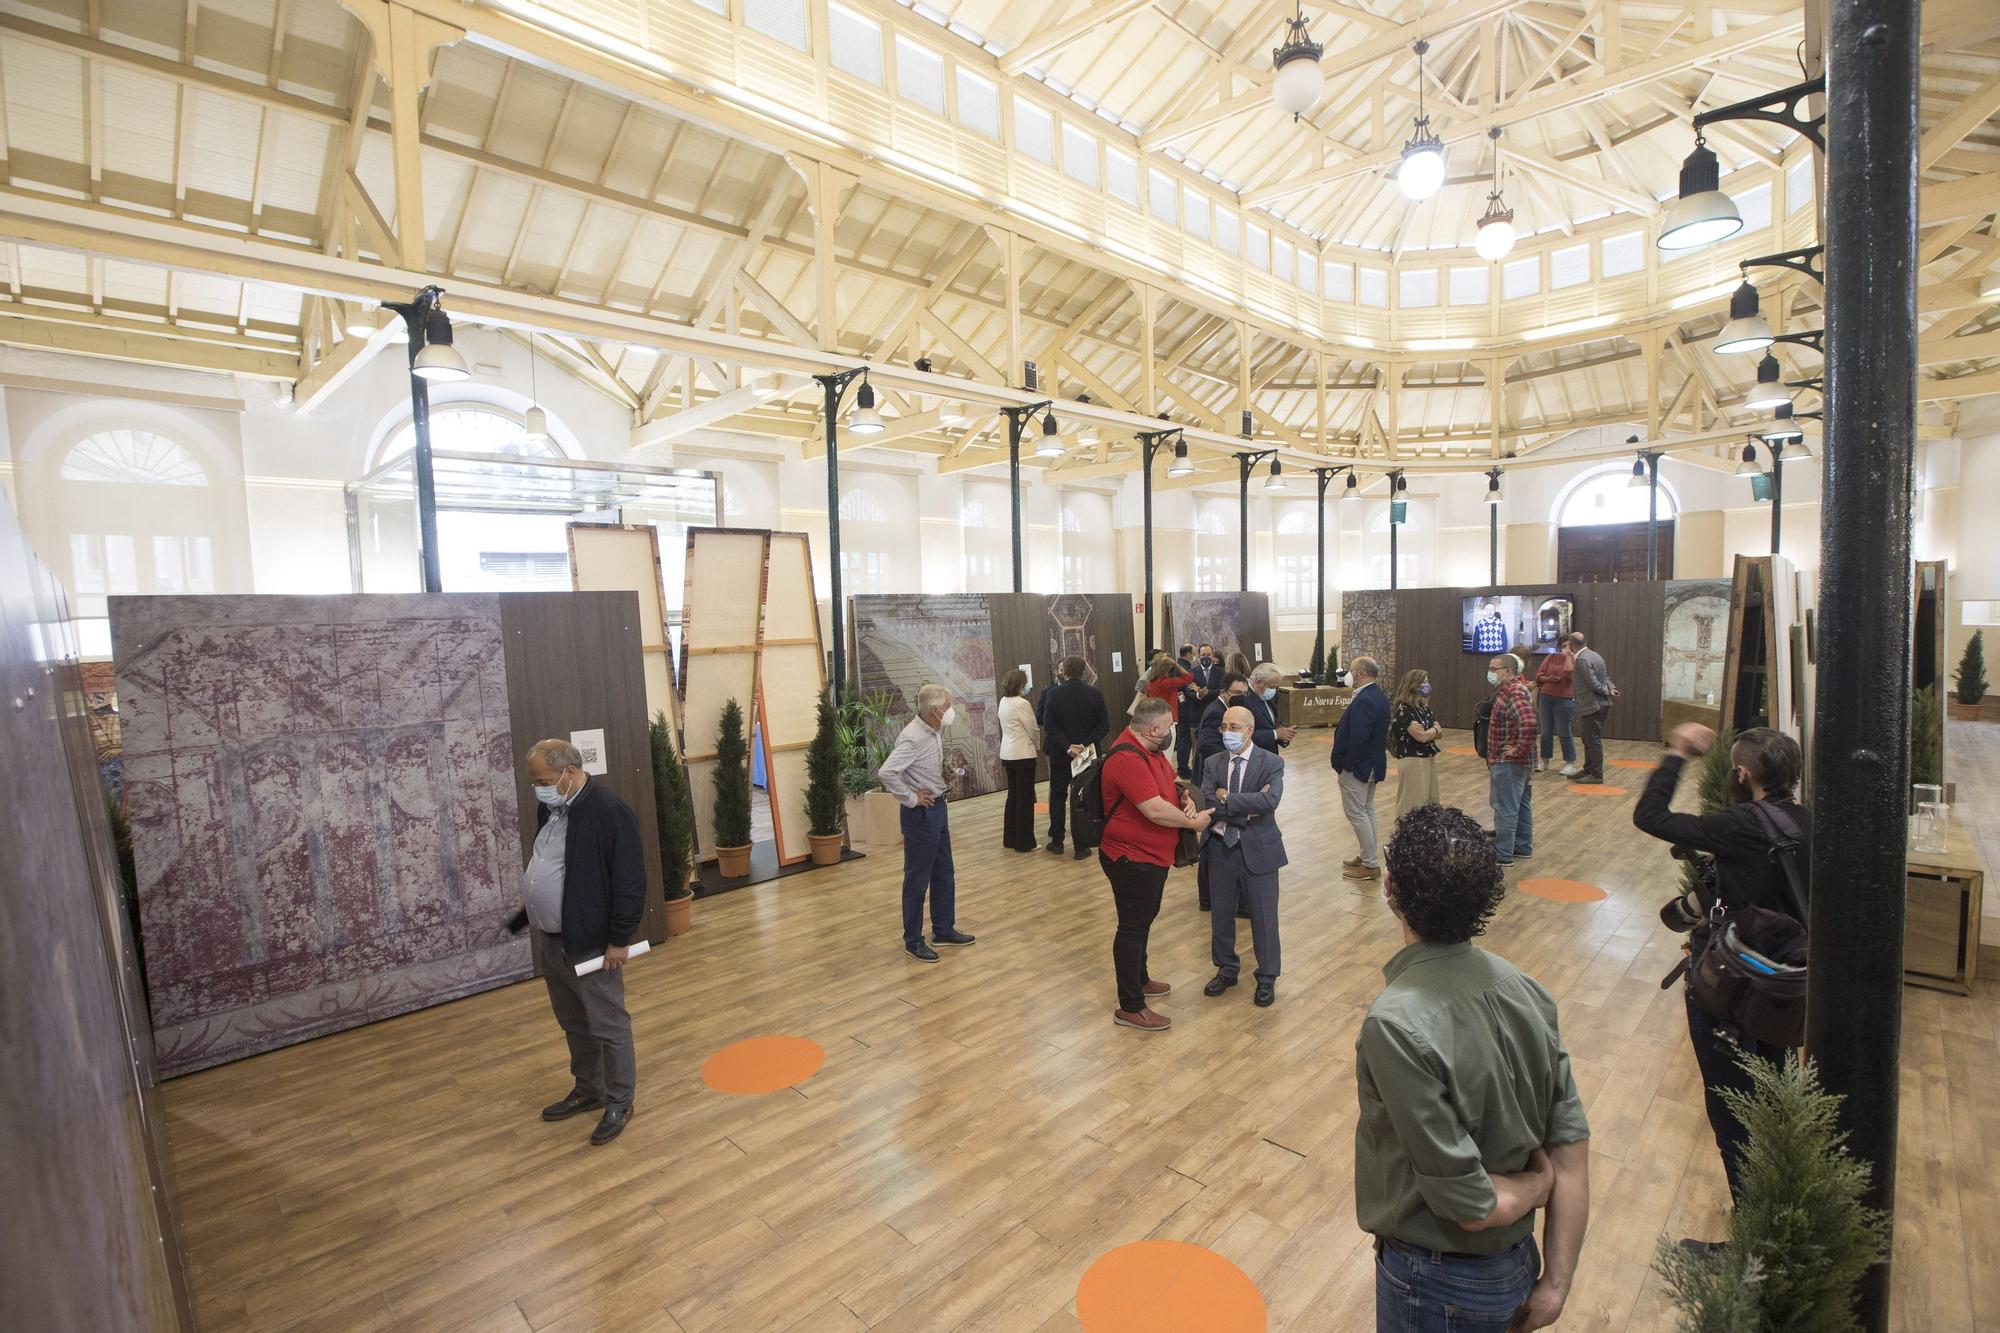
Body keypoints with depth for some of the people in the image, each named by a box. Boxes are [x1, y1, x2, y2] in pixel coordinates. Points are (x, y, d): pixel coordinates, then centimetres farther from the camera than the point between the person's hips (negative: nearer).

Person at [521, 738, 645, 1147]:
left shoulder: (609, 811, -22)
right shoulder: (550, 808, 5)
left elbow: (629, 880, -21)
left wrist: (619, 939, -19)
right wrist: (531, 898, 16)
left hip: (592, 943, -8)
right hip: (551, 940, 8)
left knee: (608, 1025, 5)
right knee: (573, 1023, 21)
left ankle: (619, 1103, 21)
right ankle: (587, 1090, 38)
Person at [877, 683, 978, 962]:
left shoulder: (934, 732, 4)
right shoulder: (913, 737, -23)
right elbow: (886, 773, -33)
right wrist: (911, 799, -22)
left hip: (938, 808, 9)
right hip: (921, 813, -9)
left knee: (944, 875, 18)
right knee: (917, 880, 5)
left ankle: (944, 930, 33)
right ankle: (913, 941, 19)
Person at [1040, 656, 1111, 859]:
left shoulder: (1053, 693, -10)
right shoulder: (1095, 694, -7)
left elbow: (1049, 726, -13)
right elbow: (1104, 726, -9)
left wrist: (1067, 747, -16)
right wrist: (1087, 744, -13)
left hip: (1059, 753, 0)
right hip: (1087, 753, 0)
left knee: (1058, 796, 16)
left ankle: (1057, 841, 21)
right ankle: (1081, 846, 11)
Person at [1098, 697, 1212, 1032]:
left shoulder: (1149, 749, 5)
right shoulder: (1127, 759, -27)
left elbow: (1168, 782, 17)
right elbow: (1155, 810, -30)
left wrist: (1185, 798, -5)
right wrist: (1192, 822, -15)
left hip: (1152, 856, 10)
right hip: (1132, 859, -10)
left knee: (1143, 920, 24)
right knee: (1133, 928, 1)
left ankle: (1139, 979, 43)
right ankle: (1130, 1008, 12)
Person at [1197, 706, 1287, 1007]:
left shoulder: (1271, 763, -9)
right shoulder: (1213, 763, 1)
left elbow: (1271, 801, -26)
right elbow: (1208, 803, -13)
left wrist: (1227, 798, -22)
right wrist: (1248, 808, -22)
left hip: (1258, 850, -3)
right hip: (1221, 849, 3)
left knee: (1263, 917, 9)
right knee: (1221, 914, 16)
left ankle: (1267, 978, 28)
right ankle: (1226, 969, 36)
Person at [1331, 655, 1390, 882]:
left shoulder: (1363, 701, -25)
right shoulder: (1380, 696, 8)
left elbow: (1358, 738, -29)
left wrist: (1347, 765, -18)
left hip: (1357, 766, -10)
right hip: (1373, 764, 10)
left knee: (1356, 813, -2)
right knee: (1367, 810, 18)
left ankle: (1371, 865, 4)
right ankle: (1368, 855, 28)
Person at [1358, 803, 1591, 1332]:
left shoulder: (1395, 1024, -32)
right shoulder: (1526, 989, -11)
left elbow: (1472, 1206, -26)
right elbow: (1572, 1148, -6)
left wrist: (1537, 1184, -6)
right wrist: (1555, 1286, 0)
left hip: (1436, 1286, -5)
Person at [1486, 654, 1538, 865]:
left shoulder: (1514, 692, -21)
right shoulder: (1511, 689, 12)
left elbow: (1529, 723, -36)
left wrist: (1518, 750, -25)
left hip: (1509, 762, -10)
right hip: (1518, 761, 10)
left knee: (1505, 808, -2)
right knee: (1521, 806, 17)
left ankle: (1502, 854, 5)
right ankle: (1523, 847, 28)